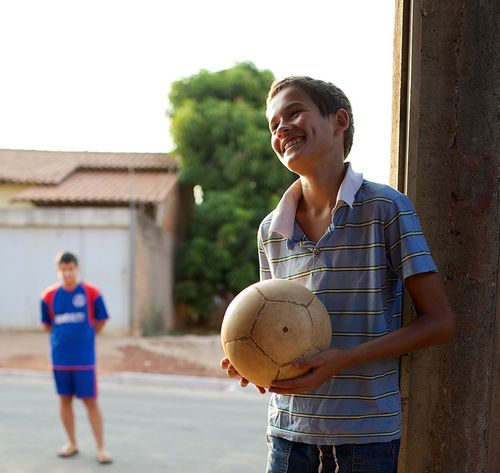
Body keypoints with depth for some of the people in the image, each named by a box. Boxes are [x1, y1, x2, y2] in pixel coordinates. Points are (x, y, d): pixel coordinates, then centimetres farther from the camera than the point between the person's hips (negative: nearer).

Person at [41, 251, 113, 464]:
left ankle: (101, 447, 5)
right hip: (60, 358, 3)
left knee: (90, 401, -1)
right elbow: (47, 324, 13)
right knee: (65, 399, 11)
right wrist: (63, 338, 11)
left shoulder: (91, 293, -7)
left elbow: (101, 321, 5)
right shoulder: (49, 296, 0)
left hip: (84, 358, -3)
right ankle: (72, 443, 25)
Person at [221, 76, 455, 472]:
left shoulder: (386, 208, -9)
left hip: (368, 436, -3)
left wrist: (342, 359, -19)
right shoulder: (271, 230, 4)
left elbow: (439, 322, -10)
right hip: (289, 433, 4)